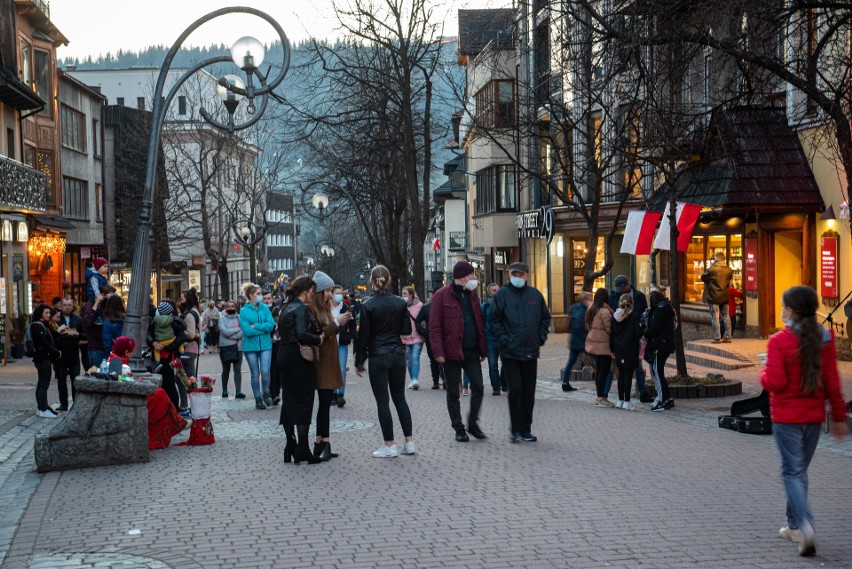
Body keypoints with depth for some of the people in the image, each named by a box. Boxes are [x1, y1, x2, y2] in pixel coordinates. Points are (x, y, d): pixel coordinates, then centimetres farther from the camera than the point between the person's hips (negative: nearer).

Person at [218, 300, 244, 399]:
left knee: (238, 370, -6)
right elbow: (225, 331, -13)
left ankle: (238, 391, -10)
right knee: (226, 370, 10)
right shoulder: (222, 319, 1)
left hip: (238, 347, 1)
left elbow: (243, 332, -6)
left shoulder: (239, 318, 6)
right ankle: (224, 390, 21)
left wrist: (231, 336, -17)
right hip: (225, 347, -1)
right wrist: (238, 329, -10)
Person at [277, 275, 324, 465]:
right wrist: (319, 339, -11)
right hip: (299, 359, -9)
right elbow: (302, 335, -26)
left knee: (289, 401, 12)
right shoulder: (301, 309, -15)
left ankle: (291, 448, 18)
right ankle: (303, 451, -1)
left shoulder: (287, 308, 14)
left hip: (284, 357, 9)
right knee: (303, 402, -3)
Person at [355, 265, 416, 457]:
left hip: (378, 357, -4)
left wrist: (359, 362, 0)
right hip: (398, 355, 4)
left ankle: (389, 445, 3)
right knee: (400, 398, 14)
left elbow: (363, 335, -7)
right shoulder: (400, 303, -1)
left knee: (382, 401, 2)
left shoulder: (368, 305, -10)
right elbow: (407, 330, 3)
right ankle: (409, 442, 14)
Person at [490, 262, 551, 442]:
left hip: (530, 352, 4)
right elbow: (495, 320, -2)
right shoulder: (502, 294, -3)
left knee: (528, 393, 8)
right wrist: (504, 339, -11)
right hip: (510, 352, -4)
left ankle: (525, 429, 17)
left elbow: (545, 317, 17)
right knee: (515, 390, -10)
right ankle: (516, 428, 0)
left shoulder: (535, 294, 8)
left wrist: (541, 337, 5)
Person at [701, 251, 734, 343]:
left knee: (715, 317, -2)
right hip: (725, 296, 5)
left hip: (714, 296, -5)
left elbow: (703, 278, -1)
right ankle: (727, 337, 13)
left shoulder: (712, 269, -14)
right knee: (726, 316, 12)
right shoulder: (729, 270, 1)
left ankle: (717, 337, -4)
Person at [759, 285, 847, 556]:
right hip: (814, 416, 5)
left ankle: (806, 525, -18)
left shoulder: (779, 341, -16)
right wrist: (838, 416, 9)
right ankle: (794, 525, 26)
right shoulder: (825, 339, 0)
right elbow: (832, 382, 2)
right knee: (800, 470, 18)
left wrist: (764, 372, 2)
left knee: (792, 472, 0)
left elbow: (775, 383, -20)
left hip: (786, 417, -5)